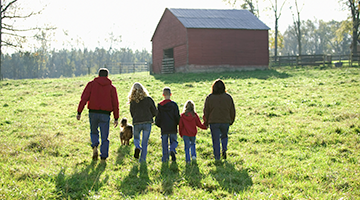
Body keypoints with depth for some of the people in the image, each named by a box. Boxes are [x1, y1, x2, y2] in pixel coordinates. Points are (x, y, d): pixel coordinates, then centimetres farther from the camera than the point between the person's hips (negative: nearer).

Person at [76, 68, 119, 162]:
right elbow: (115, 104, 4)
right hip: (105, 114, 0)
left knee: (94, 132, 22)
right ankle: (103, 157, 2)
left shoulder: (91, 84, 5)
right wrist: (116, 118, 8)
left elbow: (84, 98, -3)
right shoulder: (111, 87, 6)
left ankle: (95, 146, -5)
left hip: (93, 113, 0)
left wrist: (79, 112, -2)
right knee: (104, 137, 7)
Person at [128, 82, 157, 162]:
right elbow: (155, 112, 3)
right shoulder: (148, 99, -2)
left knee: (136, 138, 22)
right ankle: (142, 159, 4)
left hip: (137, 123, 0)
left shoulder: (132, 101, -2)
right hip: (147, 122, 0)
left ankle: (138, 147, -10)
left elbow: (132, 114, 6)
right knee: (145, 142, 10)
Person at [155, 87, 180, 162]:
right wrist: (177, 123, 14)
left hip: (164, 128, 1)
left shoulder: (160, 105, -1)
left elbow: (158, 117, 1)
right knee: (174, 141, 11)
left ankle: (165, 158, 6)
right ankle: (172, 150, -18)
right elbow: (177, 116, -3)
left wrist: (158, 124, 17)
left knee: (164, 143, 9)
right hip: (173, 128, -1)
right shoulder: (174, 104, -4)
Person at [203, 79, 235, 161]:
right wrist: (231, 121, 20)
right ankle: (224, 149, 1)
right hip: (225, 122, 2)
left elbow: (206, 111, 0)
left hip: (214, 122, -1)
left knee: (216, 140, 5)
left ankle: (217, 158, 5)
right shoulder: (228, 97, -2)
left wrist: (206, 122, 12)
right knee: (224, 136, 24)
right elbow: (232, 111, 5)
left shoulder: (209, 98, -5)